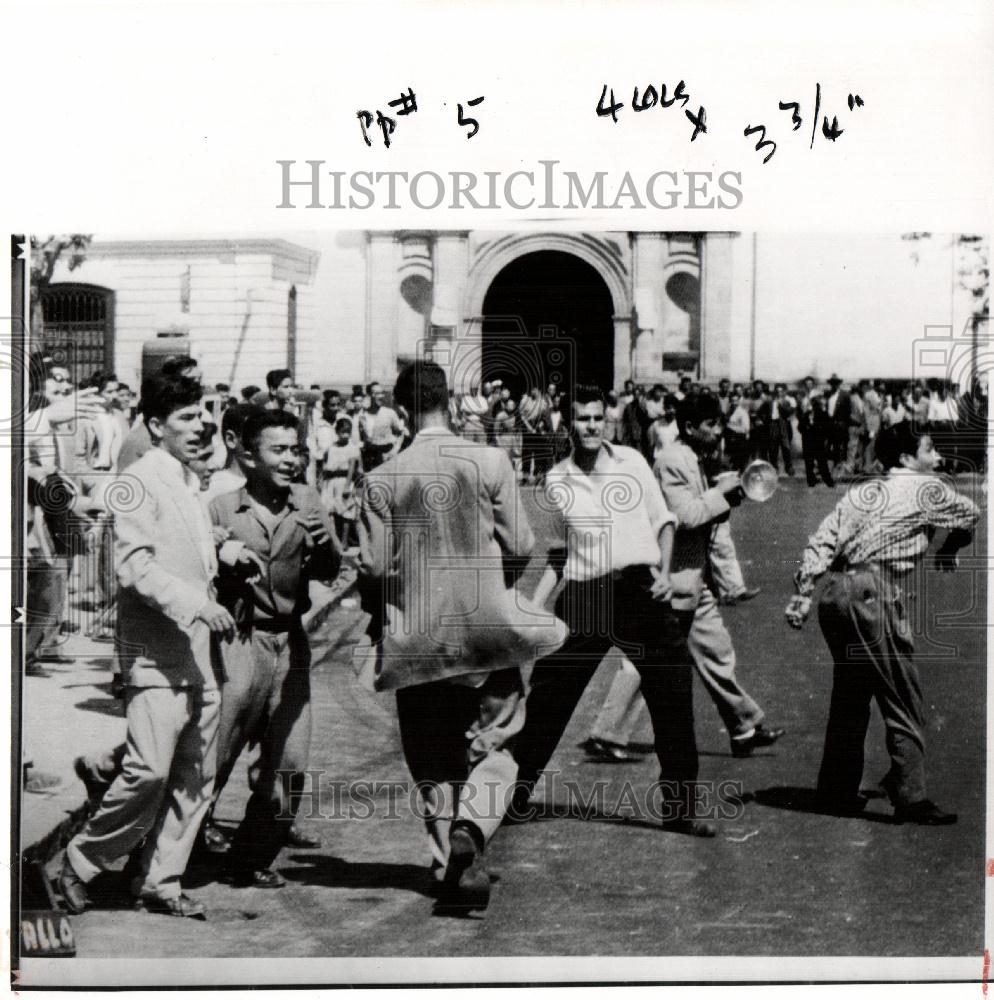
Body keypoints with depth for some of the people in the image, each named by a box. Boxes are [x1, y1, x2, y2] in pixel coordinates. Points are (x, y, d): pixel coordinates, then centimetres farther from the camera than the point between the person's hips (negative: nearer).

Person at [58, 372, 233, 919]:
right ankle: (80, 862, 4)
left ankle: (159, 882, 16)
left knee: (196, 776, 7)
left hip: (199, 653, 9)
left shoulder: (190, 482, 18)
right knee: (149, 770, -15)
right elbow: (135, 566, -19)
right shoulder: (140, 481, -9)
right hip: (156, 653, -8)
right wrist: (193, 603, -27)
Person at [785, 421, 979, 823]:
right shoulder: (926, 489, 6)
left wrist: (802, 594, 6)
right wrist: (947, 551, 42)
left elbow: (821, 541, 9)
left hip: (836, 594, 7)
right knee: (904, 701, -2)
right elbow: (969, 515, 23)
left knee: (849, 698, 17)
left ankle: (837, 790, 24)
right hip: (875, 595, -7)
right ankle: (910, 797, -4)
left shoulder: (861, 493, 21)